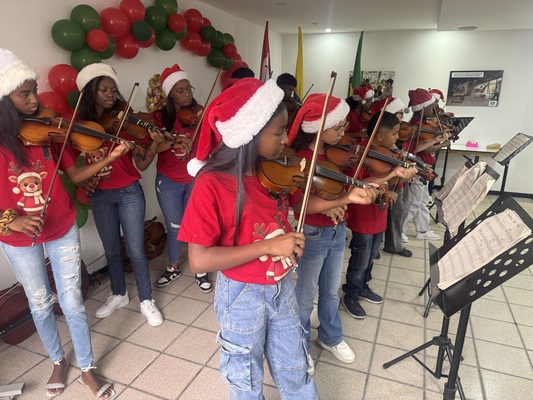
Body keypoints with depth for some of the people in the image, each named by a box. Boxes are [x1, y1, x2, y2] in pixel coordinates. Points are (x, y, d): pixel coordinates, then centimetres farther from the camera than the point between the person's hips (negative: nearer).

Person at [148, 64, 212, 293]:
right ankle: (173, 268, 34)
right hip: (168, 181, 0)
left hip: (196, 179, 0)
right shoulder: (159, 116, -4)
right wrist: (172, 141, -31)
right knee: (174, 227, 11)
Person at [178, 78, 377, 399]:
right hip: (242, 298, -4)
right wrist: (268, 246, -31)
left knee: (296, 372, 25)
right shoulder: (212, 185, -25)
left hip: (282, 288, 5)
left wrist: (347, 198, -2)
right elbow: (199, 260, -27)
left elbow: (300, 202, 11)